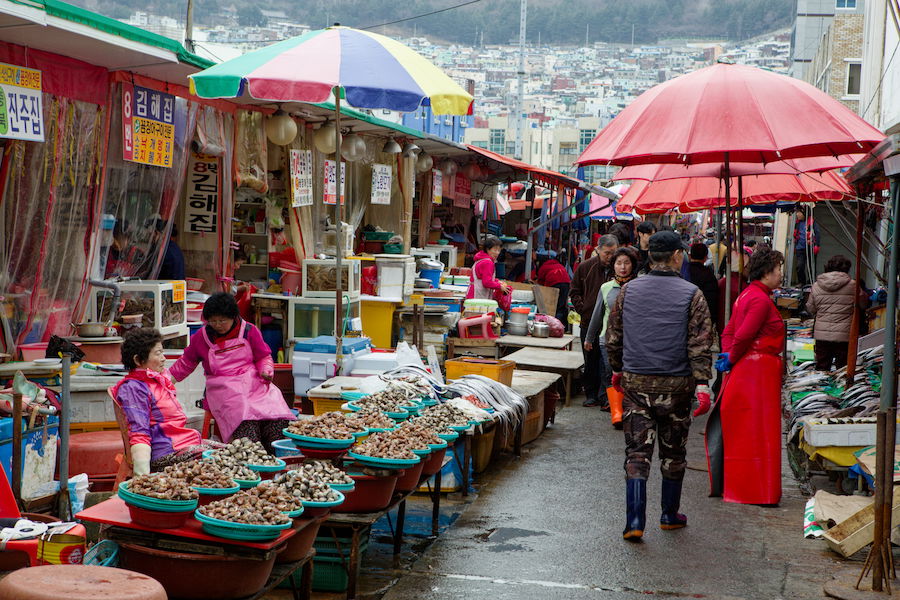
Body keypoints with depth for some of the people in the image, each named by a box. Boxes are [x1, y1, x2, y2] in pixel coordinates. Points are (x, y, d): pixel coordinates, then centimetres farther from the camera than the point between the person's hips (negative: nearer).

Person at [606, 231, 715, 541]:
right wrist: (702, 384, -10)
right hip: (675, 386, -1)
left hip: (635, 384, 2)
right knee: (673, 453, 14)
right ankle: (670, 515, 26)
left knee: (637, 451, 3)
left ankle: (635, 521, -6)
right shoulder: (691, 294, -6)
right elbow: (700, 344, -11)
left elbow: (613, 338, 8)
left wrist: (617, 370, 22)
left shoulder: (628, 290, 2)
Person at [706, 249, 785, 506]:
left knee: (738, 431, 15)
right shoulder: (761, 300, -16)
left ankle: (723, 484, 22)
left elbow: (729, 332, 15)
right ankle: (758, 491, 1)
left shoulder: (747, 295, 16)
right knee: (757, 431, -4)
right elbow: (742, 335, -22)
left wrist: (729, 356, 3)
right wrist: (732, 358, -8)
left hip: (742, 369, 10)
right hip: (758, 370, -10)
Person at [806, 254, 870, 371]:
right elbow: (864, 304, 9)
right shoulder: (852, 285, -6)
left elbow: (810, 309, 11)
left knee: (821, 371, 11)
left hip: (821, 335, 2)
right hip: (844, 336, -2)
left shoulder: (816, 286, 1)